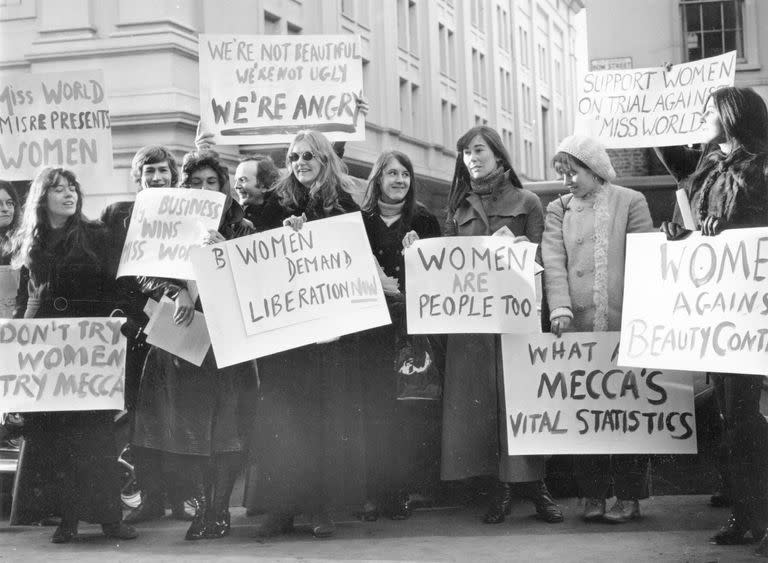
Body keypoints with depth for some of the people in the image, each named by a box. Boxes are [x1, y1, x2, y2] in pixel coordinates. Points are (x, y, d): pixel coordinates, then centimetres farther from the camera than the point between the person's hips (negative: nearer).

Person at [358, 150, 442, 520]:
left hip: (412, 325, 0)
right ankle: (375, 491, 0)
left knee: (411, 410, -6)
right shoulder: (359, 221, 10)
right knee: (375, 406, -5)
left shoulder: (424, 222, 11)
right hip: (371, 327, 0)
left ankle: (402, 490, 1)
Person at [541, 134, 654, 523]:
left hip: (623, 326, -2)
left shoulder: (631, 202, 5)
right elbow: (553, 263, 0)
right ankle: (592, 495, 9)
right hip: (577, 328, 3)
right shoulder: (558, 210, 12)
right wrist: (560, 308, -15)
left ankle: (629, 496, 8)